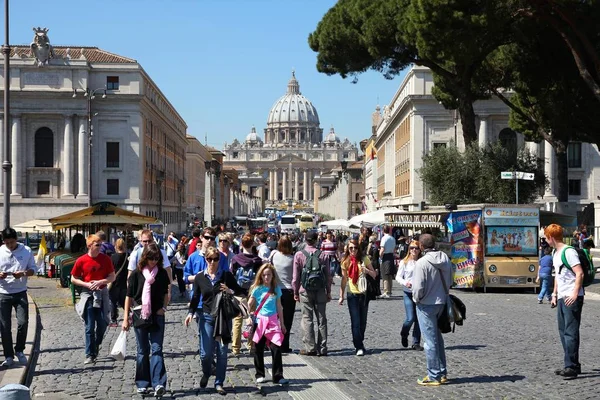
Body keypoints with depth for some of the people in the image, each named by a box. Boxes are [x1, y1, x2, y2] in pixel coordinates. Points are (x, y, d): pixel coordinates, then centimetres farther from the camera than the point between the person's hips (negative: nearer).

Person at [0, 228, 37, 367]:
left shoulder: (26, 251, -2)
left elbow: (33, 269, 3)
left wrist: (23, 273, -18)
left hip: (20, 293, 0)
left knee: (23, 322, -9)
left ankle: (19, 350, 14)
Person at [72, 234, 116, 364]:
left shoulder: (105, 259, -2)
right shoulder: (81, 261, -7)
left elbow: (112, 277, 3)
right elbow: (73, 279, 1)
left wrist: (100, 281, -15)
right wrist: (86, 284, -14)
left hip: (102, 294, 2)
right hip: (88, 295, -2)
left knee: (103, 324, 3)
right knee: (89, 327, -2)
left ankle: (96, 346, 29)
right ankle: (90, 355, 5)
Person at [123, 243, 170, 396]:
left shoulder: (162, 273, 2)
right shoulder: (137, 274, -3)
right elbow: (129, 296, 1)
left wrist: (164, 308, 0)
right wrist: (126, 319, 0)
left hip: (157, 316, 1)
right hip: (140, 316, -1)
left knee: (157, 349, -6)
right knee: (143, 351, 8)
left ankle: (158, 384, -14)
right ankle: (143, 384, 15)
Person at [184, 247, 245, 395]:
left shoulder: (226, 276, 0)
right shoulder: (200, 277, 3)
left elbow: (241, 292, 6)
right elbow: (195, 297, 7)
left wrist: (230, 291, -13)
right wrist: (191, 313, -7)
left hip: (223, 317, 0)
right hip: (206, 317, 0)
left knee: (222, 353, 2)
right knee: (206, 353, -3)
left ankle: (219, 383, 14)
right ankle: (205, 374, 28)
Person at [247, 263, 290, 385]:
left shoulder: (276, 289, 7)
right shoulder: (257, 289, 0)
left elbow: (279, 307, 13)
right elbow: (249, 305, 2)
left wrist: (282, 323, 16)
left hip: (273, 321, 1)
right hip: (260, 321, -1)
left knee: (276, 348, -6)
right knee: (259, 349, 7)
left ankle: (278, 376, -1)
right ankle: (260, 375, 20)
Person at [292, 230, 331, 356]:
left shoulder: (299, 255, -5)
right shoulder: (321, 254, -2)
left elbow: (296, 276, -2)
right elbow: (327, 275, 1)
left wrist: (295, 292, 8)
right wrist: (328, 292, 10)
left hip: (305, 290, -1)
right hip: (320, 291, 1)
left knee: (307, 319, 3)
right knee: (321, 319, 6)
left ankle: (310, 347, 0)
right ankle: (322, 348, 8)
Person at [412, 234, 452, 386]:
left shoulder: (422, 263, -21)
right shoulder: (445, 259, -1)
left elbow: (418, 287, -21)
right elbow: (449, 282, 7)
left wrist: (416, 298, -2)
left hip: (426, 305, -7)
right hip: (442, 302, 7)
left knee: (430, 341, 2)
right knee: (438, 338, 20)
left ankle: (434, 376, 8)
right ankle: (442, 373, 26)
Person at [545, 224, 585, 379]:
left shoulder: (568, 252, -13)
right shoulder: (556, 253, 16)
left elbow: (579, 273, -19)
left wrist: (575, 294, -25)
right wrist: (554, 293, 21)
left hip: (572, 298, -10)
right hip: (562, 297, 10)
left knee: (571, 332, -10)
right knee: (563, 331, 11)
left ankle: (572, 367, -9)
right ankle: (571, 365, 18)